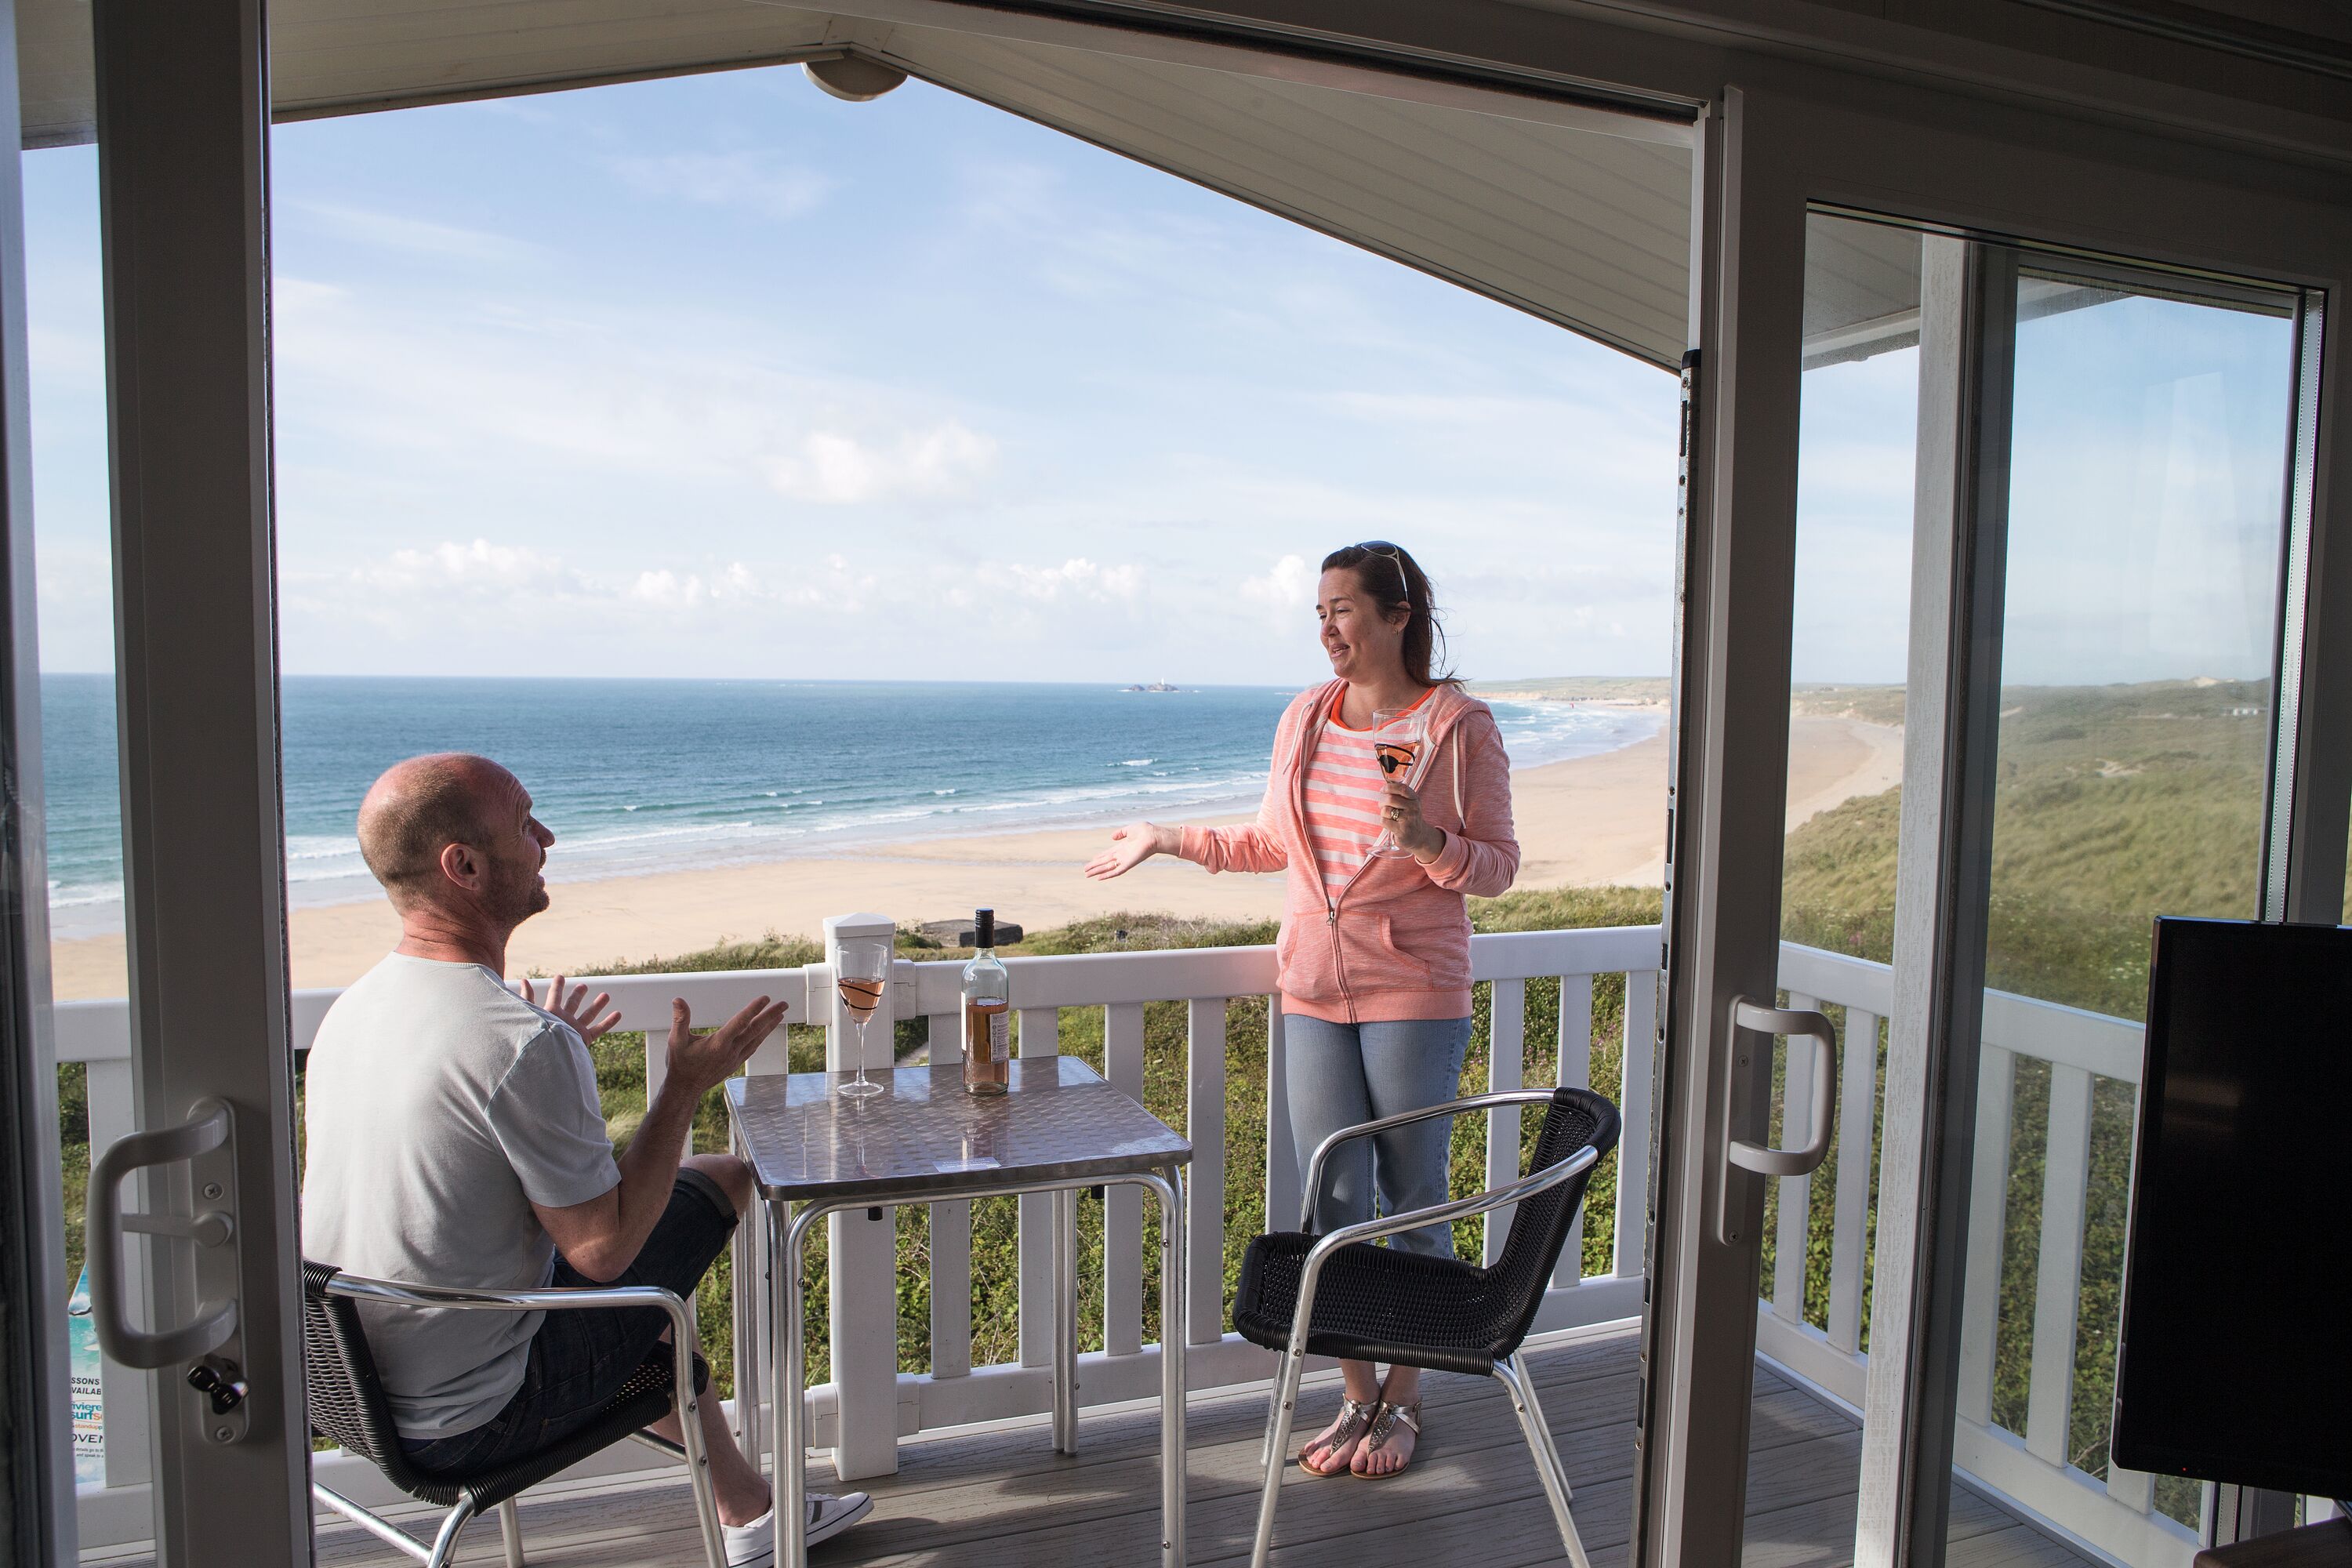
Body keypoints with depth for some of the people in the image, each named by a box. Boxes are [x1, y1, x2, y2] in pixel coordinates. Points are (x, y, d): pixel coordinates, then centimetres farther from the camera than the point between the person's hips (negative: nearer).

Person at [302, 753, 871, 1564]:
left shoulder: (348, 1011, -1)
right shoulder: (524, 1043, -29)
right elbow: (603, 1249, -21)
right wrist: (686, 1086, -11)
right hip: (463, 1425, -8)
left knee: (641, 1290, 29)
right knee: (721, 1179, 3)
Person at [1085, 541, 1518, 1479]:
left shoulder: (1460, 724, -6)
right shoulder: (1304, 718, 8)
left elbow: (1498, 868, -4)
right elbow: (1272, 844, 18)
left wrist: (1429, 841, -23)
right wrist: (1170, 839, 13)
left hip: (1414, 995, -4)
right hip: (1314, 991, 4)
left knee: (1412, 1199, 7)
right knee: (1336, 1204, 7)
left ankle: (1404, 1398, 26)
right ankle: (1358, 1397, 24)